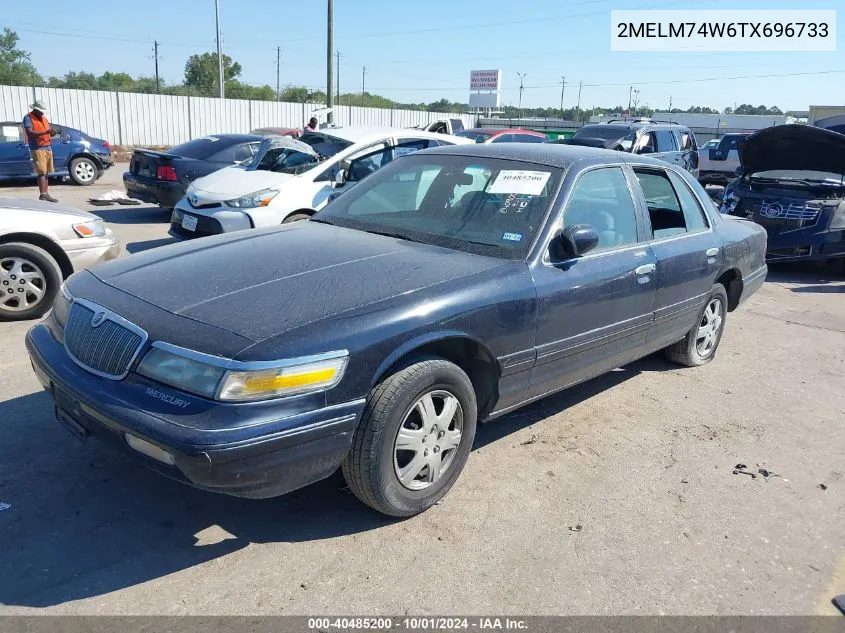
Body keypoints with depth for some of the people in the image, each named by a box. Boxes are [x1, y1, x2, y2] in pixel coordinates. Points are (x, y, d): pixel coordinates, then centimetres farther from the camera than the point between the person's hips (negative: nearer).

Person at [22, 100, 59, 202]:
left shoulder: (44, 118, 20)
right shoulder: (28, 118, -4)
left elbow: (49, 133, 25)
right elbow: (30, 133, -17)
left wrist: (53, 133, 1)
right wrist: (45, 132, -27)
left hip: (48, 148, 7)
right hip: (37, 148, -7)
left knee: (46, 173, 8)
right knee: (41, 172, -15)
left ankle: (46, 194, 11)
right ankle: (43, 195, -19)